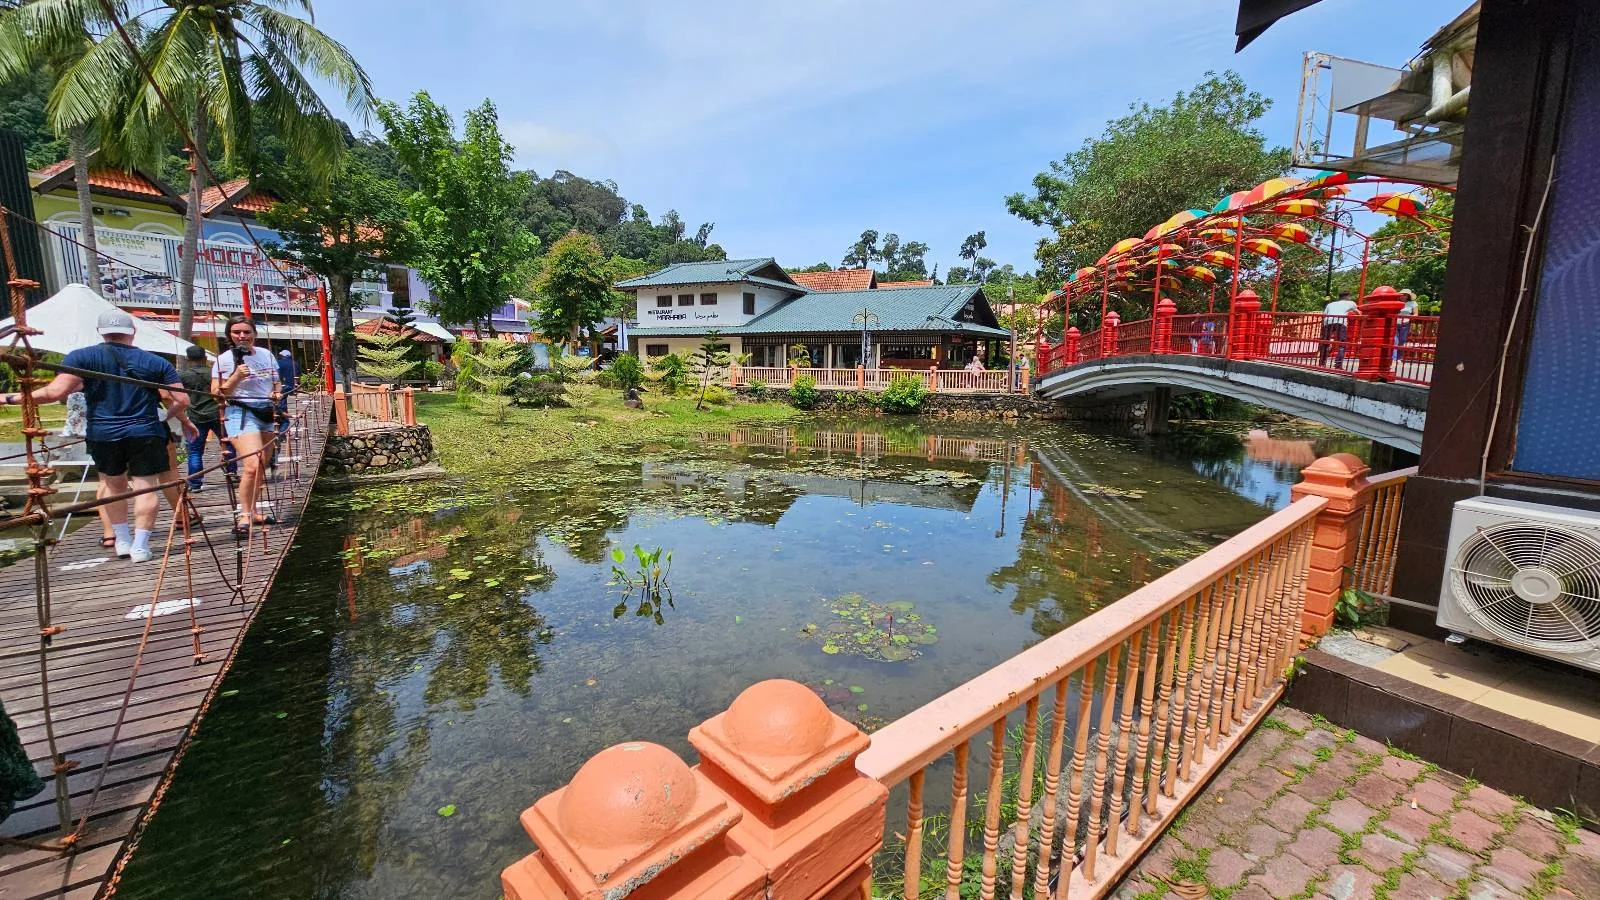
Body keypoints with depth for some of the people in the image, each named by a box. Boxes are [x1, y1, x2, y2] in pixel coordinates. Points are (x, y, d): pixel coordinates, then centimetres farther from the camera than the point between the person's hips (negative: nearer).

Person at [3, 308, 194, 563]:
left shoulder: (82, 357, 0)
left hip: (103, 435, 2)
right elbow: (181, 401, -4)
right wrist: (182, 419, 15)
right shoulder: (157, 362, 0)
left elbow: (55, 392, -9)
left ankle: (123, 541, 25)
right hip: (146, 434, -2)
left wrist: (11, 398, 4)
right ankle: (140, 546, -1)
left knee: (114, 486, 18)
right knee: (146, 486, 2)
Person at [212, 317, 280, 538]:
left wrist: (276, 394, 0)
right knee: (253, 466, -21)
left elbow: (276, 382, 21)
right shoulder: (225, 359, -5)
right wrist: (236, 376, -21)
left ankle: (252, 511, 23)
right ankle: (243, 516, -11)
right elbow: (217, 393, -8)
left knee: (261, 468, 11)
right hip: (241, 414, -6)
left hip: (267, 414, 6)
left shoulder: (266, 354, 9)